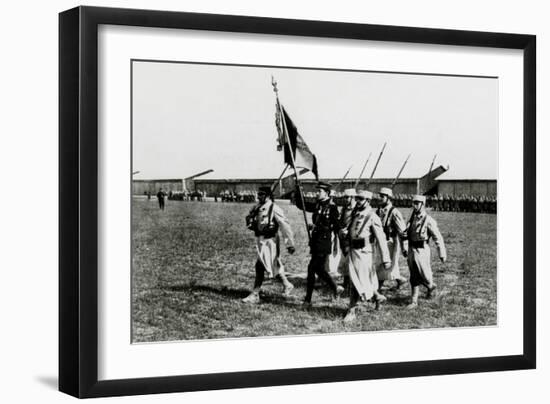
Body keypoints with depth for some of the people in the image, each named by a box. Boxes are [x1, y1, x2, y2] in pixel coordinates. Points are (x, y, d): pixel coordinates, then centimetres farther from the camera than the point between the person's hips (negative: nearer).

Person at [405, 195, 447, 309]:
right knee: (414, 277, 7)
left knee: (424, 275, 3)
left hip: (422, 251, -6)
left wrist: (442, 254, -8)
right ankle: (414, 301, 10)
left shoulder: (428, 220, -13)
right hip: (411, 251, 6)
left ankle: (431, 286, 35)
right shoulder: (412, 218, 7)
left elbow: (438, 238, -10)